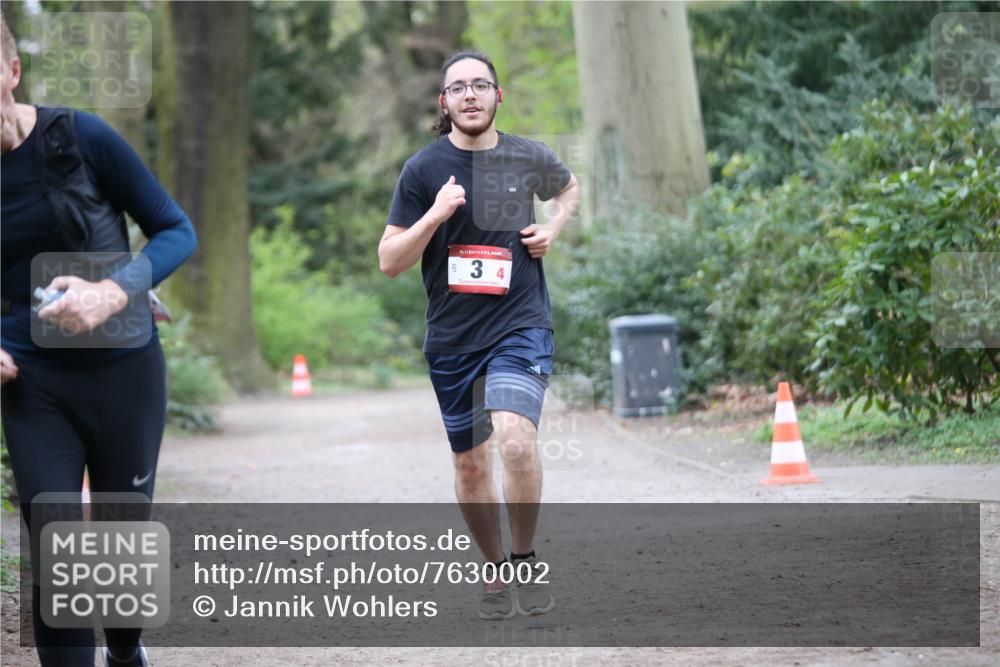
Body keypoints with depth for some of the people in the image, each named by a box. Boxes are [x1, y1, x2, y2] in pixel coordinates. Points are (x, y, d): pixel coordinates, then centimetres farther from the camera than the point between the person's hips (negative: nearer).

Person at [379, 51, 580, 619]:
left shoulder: (530, 159, 2)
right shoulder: (424, 169, -2)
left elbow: (570, 187, 27)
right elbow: (390, 262, -3)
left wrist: (552, 230, 7)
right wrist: (435, 216, -18)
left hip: (521, 324, -2)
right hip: (452, 337, 2)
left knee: (515, 438, -25)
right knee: (470, 462, 11)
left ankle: (526, 560, -7)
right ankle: (496, 572, 31)